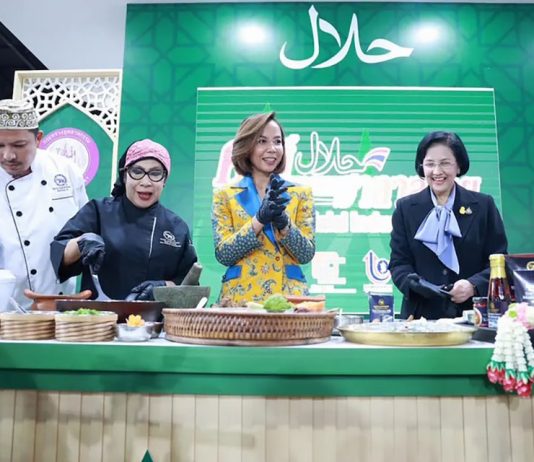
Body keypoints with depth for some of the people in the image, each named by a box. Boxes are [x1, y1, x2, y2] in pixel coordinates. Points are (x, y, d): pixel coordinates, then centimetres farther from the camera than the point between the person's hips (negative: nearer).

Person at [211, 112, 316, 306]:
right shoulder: (225, 195, 4)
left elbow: (306, 253, -1)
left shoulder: (301, 193, 6)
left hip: (289, 297, 1)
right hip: (240, 297, 0)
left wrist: (283, 221, -18)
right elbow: (223, 254, -5)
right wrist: (259, 219, -17)